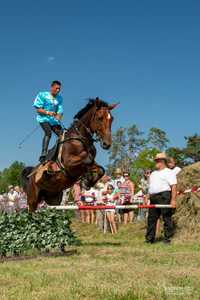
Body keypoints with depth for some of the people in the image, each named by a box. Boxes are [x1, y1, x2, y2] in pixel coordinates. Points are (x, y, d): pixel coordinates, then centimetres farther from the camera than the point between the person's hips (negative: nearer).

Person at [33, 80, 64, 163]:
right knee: (48, 132, -32)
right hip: (43, 119, -5)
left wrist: (58, 116, -17)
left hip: (54, 120, 6)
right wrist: (47, 112, -21)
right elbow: (38, 109, -5)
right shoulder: (42, 95, -1)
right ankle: (43, 154, -40)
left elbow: (60, 110, 6)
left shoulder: (59, 98, 12)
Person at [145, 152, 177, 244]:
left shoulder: (169, 172, -1)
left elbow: (173, 187, -10)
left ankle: (167, 238, 2)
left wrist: (173, 200, -18)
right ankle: (149, 238, 14)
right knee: (151, 218, 8)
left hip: (164, 197, -7)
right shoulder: (153, 174, 23)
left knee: (167, 218, -4)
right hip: (153, 198, 7)